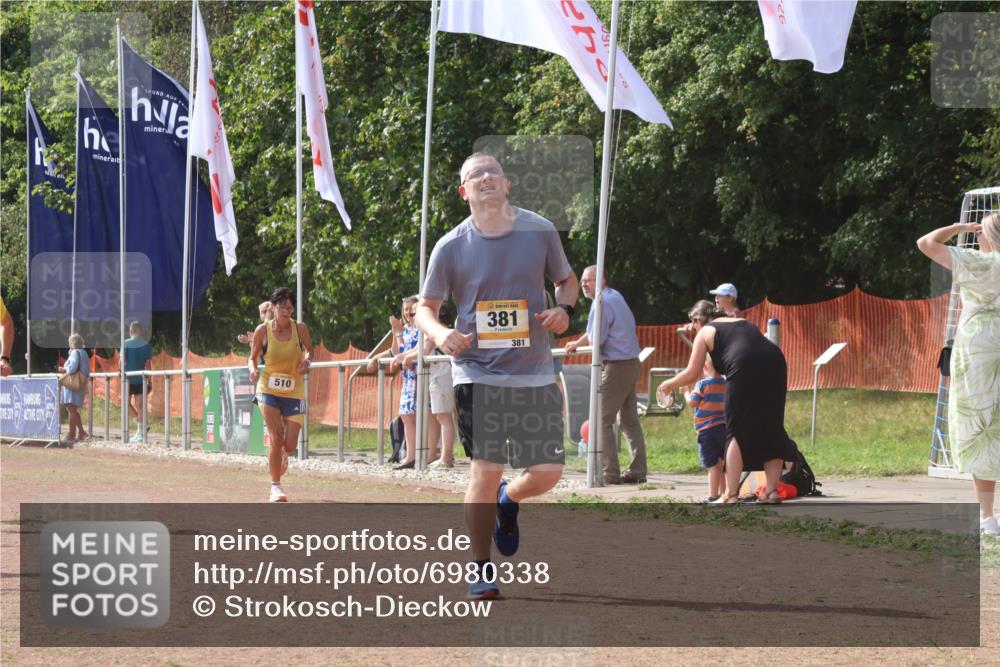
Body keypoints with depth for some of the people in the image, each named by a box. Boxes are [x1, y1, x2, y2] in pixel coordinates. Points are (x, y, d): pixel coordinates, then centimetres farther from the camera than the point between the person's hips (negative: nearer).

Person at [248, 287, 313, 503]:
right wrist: (253, 369, -18)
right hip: (269, 389, -1)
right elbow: (252, 357, 4)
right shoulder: (262, 331, -7)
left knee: (289, 445, -2)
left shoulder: (300, 328, -5)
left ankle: (281, 456, 38)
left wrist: (306, 360, -11)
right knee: (276, 437, -17)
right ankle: (275, 487, -5)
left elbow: (309, 349, 12)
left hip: (294, 391, 1)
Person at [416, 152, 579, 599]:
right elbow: (425, 308, 6)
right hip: (478, 373, -2)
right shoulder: (451, 247, -3)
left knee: (548, 471, 0)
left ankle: (509, 502, 35)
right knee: (486, 470, -8)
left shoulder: (540, 231, 1)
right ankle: (481, 570, 7)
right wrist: (440, 334, -16)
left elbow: (567, 280, 16)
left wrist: (564, 309, -7)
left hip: (535, 373, 2)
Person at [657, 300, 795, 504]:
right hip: (775, 363, 5)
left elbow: (692, 374, 16)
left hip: (745, 370, -5)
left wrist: (669, 384, 33)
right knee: (770, 430, 11)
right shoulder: (743, 323, 33)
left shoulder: (705, 332, 17)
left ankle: (731, 495, 0)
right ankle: (772, 491, 8)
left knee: (737, 432, 3)